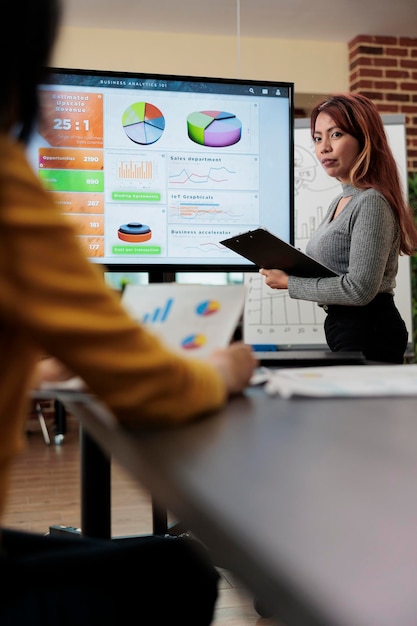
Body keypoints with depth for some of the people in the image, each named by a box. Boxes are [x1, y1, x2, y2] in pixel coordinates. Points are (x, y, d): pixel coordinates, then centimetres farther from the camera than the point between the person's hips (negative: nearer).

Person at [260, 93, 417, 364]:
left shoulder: (371, 202, -16)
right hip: (343, 327, 9)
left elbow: (359, 289, -23)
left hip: (369, 333, -9)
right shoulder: (341, 201, 13)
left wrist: (289, 283, -15)